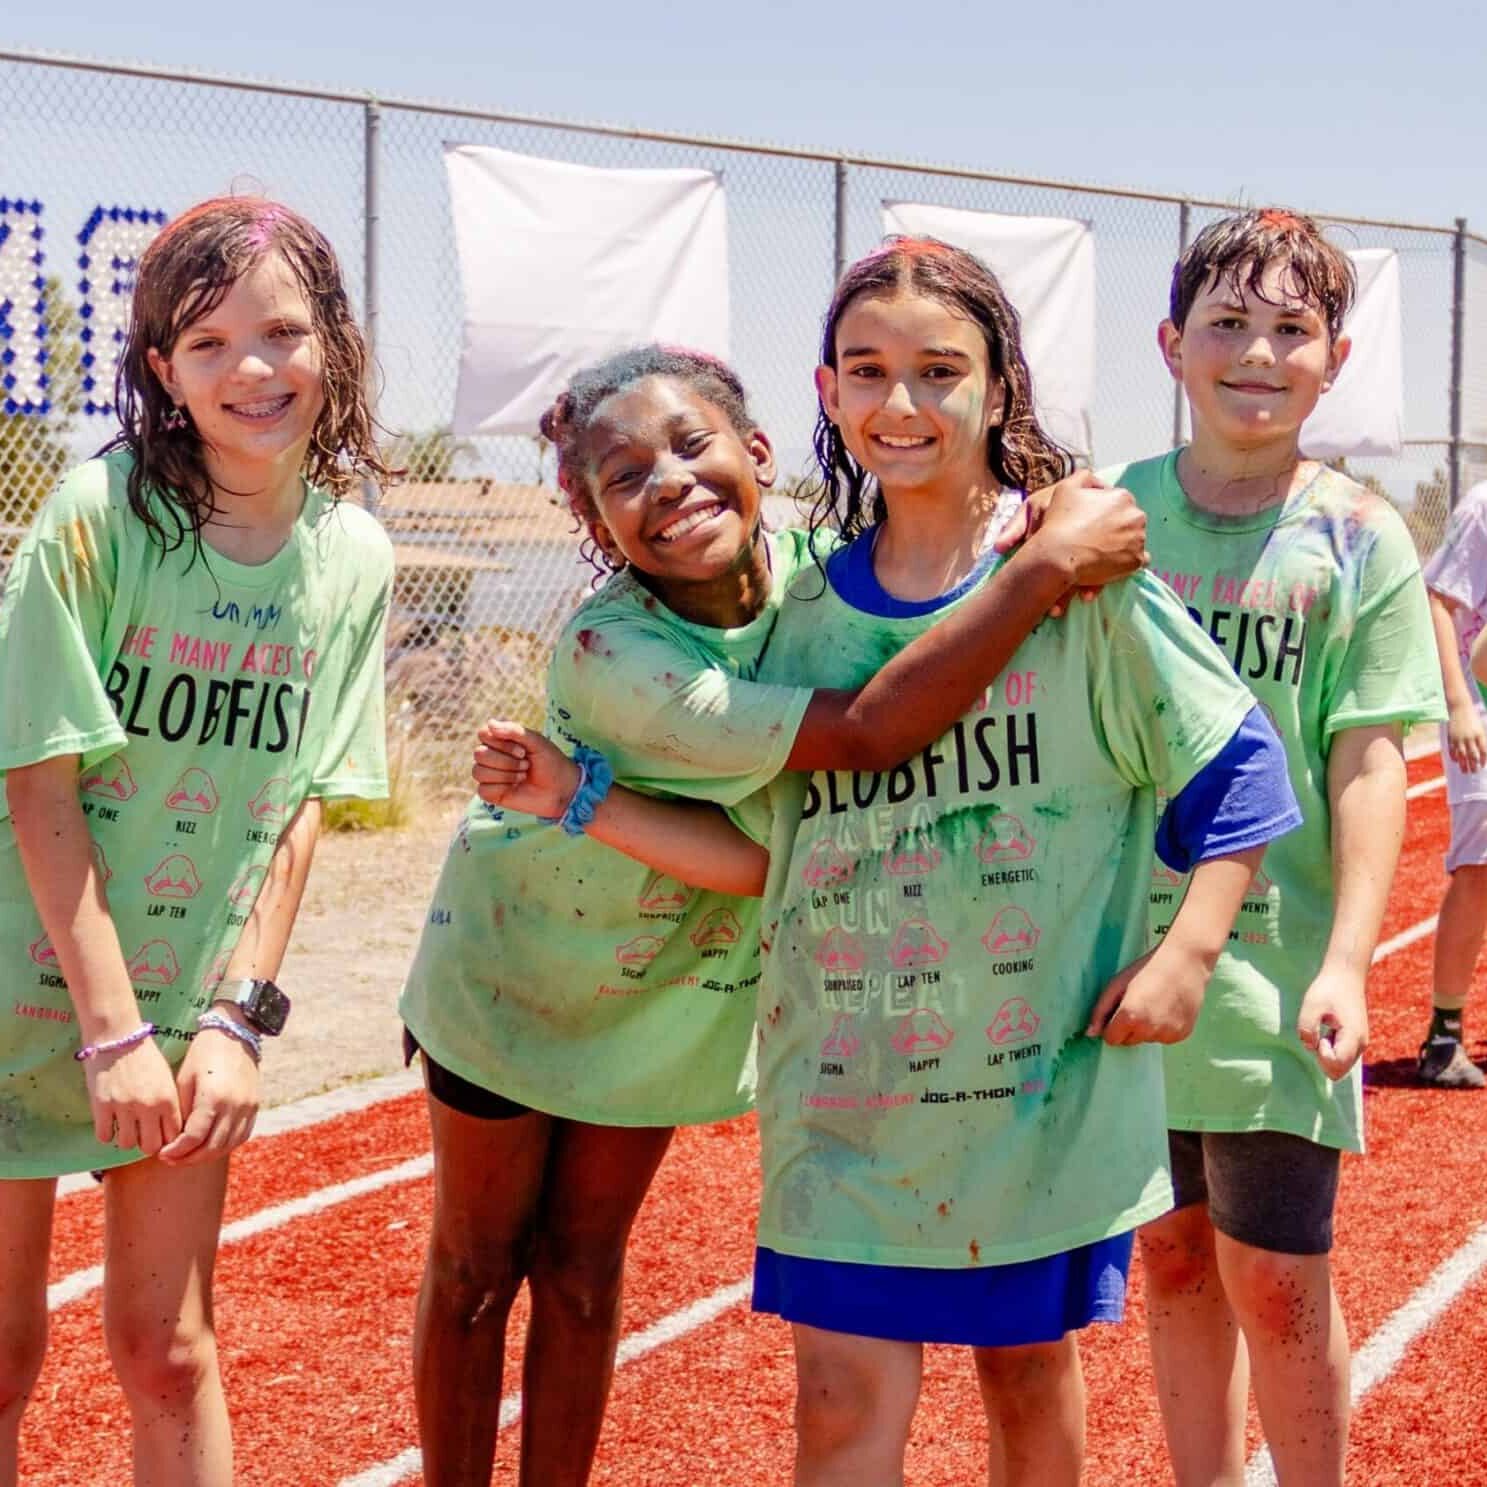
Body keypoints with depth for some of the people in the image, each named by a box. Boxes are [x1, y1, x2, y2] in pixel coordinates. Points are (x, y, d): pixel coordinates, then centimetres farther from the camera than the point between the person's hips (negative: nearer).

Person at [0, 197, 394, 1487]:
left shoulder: (353, 557, -2)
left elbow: (303, 799, 1)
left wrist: (240, 1015, -7)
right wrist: (109, 1029, -16)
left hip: (191, 998, 3)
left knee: (168, 1353, 10)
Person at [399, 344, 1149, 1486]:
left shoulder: (813, 568, -21)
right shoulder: (610, 654, -38)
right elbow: (870, 733, -45)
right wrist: (1051, 561, -47)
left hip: (675, 987, 4)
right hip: (517, 963, -4)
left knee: (583, 1270, 14)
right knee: (479, 1269, 11)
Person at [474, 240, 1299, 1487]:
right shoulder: (808, 609, 4)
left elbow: (1233, 765, -2)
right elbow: (759, 851, 9)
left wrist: (1189, 948, -11)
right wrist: (578, 795, 2)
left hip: (1046, 1074, -2)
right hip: (849, 1084, 2)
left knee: (1030, 1368, 16)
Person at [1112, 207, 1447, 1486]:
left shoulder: (1358, 538, -3)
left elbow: (1369, 763, -7)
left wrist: (1346, 960, -16)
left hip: (1273, 978, -3)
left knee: (1276, 1278, 2)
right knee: (1172, 1259, 14)